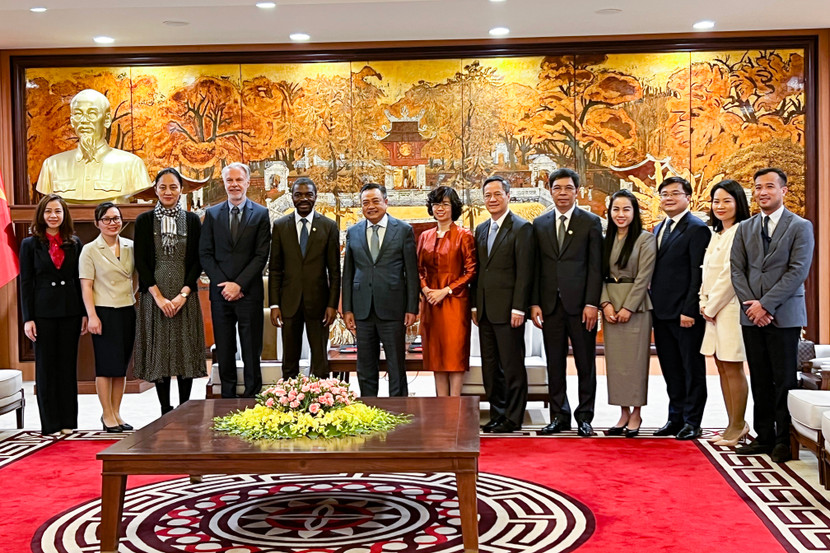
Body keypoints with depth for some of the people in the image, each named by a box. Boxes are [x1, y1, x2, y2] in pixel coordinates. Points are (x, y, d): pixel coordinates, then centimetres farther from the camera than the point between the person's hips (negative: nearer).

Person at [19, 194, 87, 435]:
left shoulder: (74, 243, 7)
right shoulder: (30, 244, 2)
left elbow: (81, 280, 7)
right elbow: (25, 283, 0)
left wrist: (85, 313, 2)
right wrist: (27, 318, -7)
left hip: (70, 312, 2)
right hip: (43, 313, -2)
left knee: (68, 365, 6)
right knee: (46, 367, 4)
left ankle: (68, 422, 14)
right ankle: (50, 424, 11)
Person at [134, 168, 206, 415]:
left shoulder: (192, 220, 6)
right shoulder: (144, 221, 4)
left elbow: (197, 261, 3)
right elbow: (140, 262, -1)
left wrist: (183, 294, -10)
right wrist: (159, 297, -10)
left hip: (185, 296, 1)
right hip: (154, 297, 0)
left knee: (186, 350, 1)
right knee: (159, 351, 0)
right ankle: (165, 411, 8)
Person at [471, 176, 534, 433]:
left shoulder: (521, 228, -6)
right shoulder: (481, 229, 15)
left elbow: (524, 272, -11)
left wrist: (518, 308, -16)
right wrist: (475, 305, 11)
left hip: (507, 310, -7)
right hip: (485, 310, 7)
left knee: (512, 366, 0)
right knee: (490, 366, 11)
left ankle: (514, 419, 8)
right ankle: (497, 415, 20)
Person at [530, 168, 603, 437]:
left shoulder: (591, 222, 2)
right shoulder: (540, 224, 11)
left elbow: (595, 266, -3)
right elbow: (536, 268, 9)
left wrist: (591, 303, -11)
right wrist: (534, 303, 1)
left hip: (580, 304, -3)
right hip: (550, 304, 3)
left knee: (586, 364, 3)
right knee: (555, 364, 7)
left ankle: (584, 417, 13)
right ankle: (559, 416, 17)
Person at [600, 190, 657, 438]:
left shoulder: (645, 239, -3)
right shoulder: (606, 240, 12)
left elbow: (643, 277, -9)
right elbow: (601, 275, 9)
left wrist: (628, 307, -14)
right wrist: (605, 303, -5)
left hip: (636, 305, -5)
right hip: (610, 305, 5)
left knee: (635, 359, -2)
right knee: (614, 360, 5)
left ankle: (636, 414, 7)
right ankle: (624, 413, 12)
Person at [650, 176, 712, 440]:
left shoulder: (697, 229, -9)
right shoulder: (659, 229, 16)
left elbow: (699, 273, -14)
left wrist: (689, 310, -19)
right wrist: (653, 306, 10)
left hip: (685, 313, -8)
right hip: (662, 312, 8)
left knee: (692, 368, 3)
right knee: (671, 370, 13)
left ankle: (692, 422, 10)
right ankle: (676, 418, 21)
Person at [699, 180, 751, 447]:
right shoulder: (716, 234, 17)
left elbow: (731, 274, -15)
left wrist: (712, 306, -9)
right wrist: (703, 302, 5)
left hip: (731, 307, -9)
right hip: (712, 309, 9)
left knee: (733, 367, -4)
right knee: (722, 368, 10)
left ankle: (738, 425, 4)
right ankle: (734, 425, 17)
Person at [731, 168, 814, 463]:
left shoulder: (801, 227, 0)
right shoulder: (745, 229, 14)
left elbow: (798, 271, -9)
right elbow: (737, 270, 8)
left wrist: (766, 304, -14)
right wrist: (750, 303, -7)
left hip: (784, 315, -4)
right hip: (752, 315, 4)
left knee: (784, 380, -2)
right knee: (760, 380, 8)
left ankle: (785, 440, 6)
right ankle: (764, 436, 15)